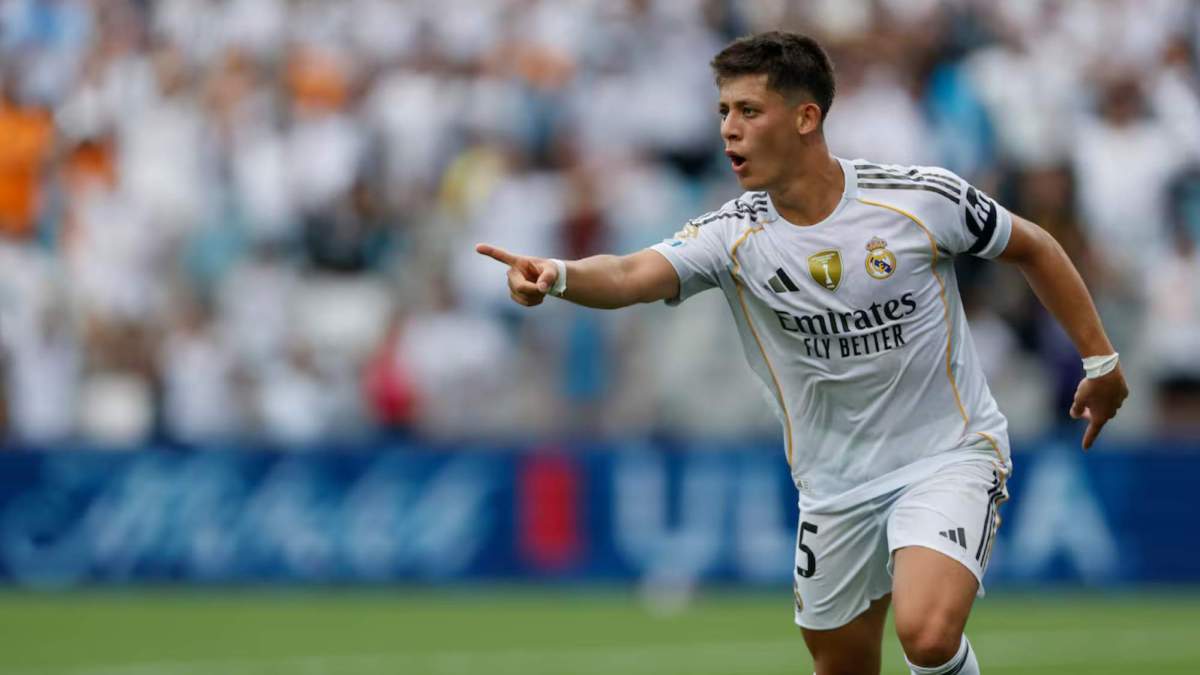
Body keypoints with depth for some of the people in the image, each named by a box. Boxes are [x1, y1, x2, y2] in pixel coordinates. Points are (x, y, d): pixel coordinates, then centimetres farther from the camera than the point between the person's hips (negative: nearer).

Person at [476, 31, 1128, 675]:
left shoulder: (922, 199, -15)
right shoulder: (732, 236, -11)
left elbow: (1033, 248, 2)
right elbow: (633, 275, -29)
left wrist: (1099, 360, 8)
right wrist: (558, 275, -51)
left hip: (948, 455, -4)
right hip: (836, 485, 4)